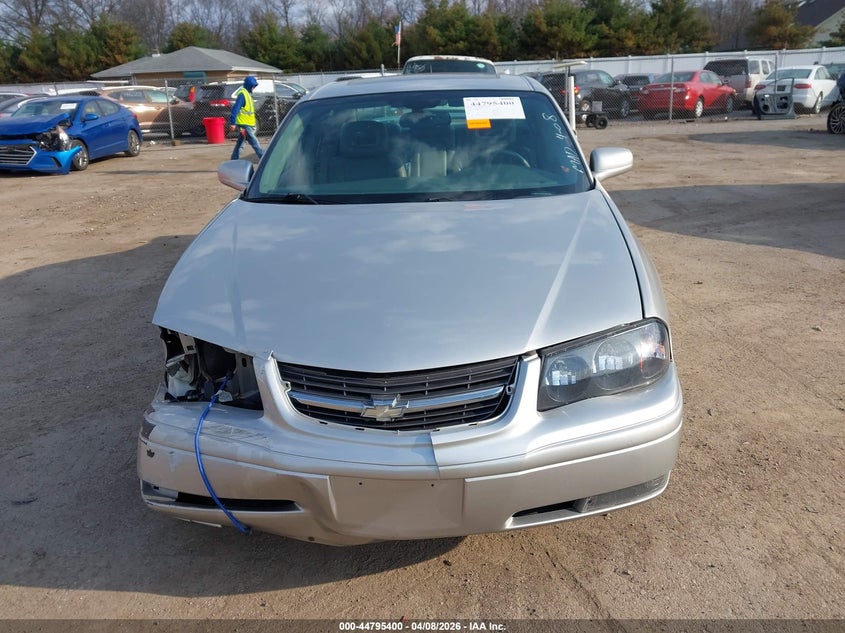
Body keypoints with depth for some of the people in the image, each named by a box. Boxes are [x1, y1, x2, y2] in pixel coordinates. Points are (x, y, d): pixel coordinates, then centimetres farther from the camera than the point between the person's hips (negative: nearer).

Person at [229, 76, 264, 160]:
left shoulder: (247, 93, 16)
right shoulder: (242, 94, -16)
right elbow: (235, 108, -21)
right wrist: (233, 123, -25)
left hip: (247, 124, 10)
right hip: (244, 125, -10)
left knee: (239, 144, 13)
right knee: (255, 143, -6)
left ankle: (234, 161, 19)